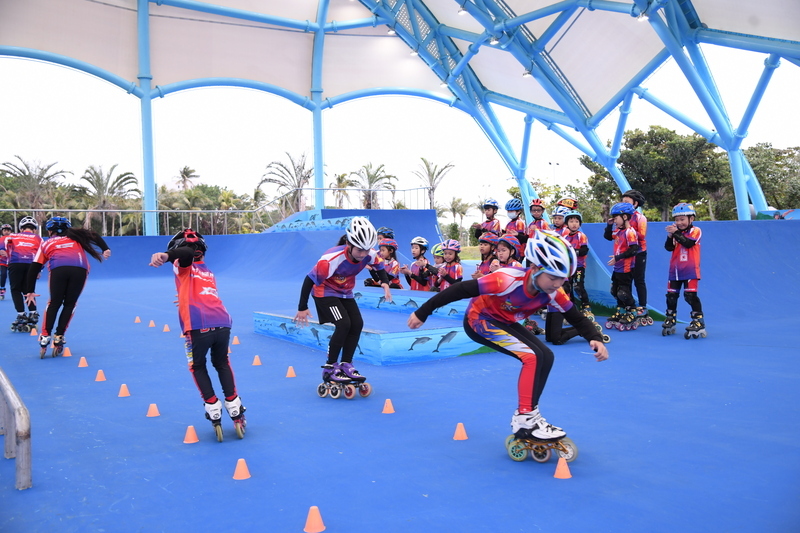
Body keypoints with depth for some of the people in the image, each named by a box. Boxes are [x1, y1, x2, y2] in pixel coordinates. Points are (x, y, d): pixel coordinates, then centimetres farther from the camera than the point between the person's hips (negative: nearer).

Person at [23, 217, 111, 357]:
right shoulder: (76, 236, 33)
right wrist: (105, 249, 10)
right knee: (70, 304, 14)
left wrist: (30, 291, 29)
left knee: (54, 303, 16)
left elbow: (34, 268, 27)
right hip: (80, 269, 0)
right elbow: (94, 236, 18)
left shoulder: (46, 244, 30)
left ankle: (45, 335, 9)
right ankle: (59, 337, 11)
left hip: (58, 269, 0)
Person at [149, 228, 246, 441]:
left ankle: (214, 413, 16)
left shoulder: (184, 266, 12)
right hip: (223, 323, 5)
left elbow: (185, 252, -12)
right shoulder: (208, 272, 28)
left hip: (199, 326, -5)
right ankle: (235, 410, 26)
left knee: (198, 367, 22)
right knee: (222, 364, 29)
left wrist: (164, 256, -32)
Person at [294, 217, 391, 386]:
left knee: (357, 324, -8)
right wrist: (302, 308, -21)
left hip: (345, 293, 6)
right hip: (325, 292, -6)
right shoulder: (332, 259, -36)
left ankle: (346, 365, 6)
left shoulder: (370, 254, -20)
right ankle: (329, 369, -9)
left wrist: (385, 283, -17)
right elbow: (310, 280, -27)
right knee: (343, 324, -21)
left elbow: (379, 266, 3)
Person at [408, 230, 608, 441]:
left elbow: (576, 317, -4)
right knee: (532, 356, -22)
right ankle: (525, 420, -17)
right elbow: (461, 290, -33)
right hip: (479, 321, -7)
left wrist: (595, 339, -24)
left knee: (546, 356, -5)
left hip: (505, 323, 7)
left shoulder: (552, 293, -16)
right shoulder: (508, 280, -36)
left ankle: (527, 415, 3)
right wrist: (423, 313, -29)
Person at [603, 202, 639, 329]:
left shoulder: (630, 232, -19)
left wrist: (618, 257, -25)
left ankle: (632, 314, 10)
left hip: (626, 269, -10)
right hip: (617, 268, 10)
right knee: (616, 291, 17)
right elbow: (607, 236, 25)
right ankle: (620, 312, 29)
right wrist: (609, 225, 9)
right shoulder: (618, 231, 8)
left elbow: (633, 250, -25)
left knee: (624, 293, -3)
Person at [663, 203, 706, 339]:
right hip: (675, 270, 5)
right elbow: (669, 247, -3)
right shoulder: (676, 232, 7)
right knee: (671, 296, 10)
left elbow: (688, 243, -22)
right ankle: (670, 320, 23)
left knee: (690, 295, -10)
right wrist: (670, 236, -18)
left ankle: (698, 320, -2)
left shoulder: (695, 231, -5)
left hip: (690, 270, -5)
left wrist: (676, 233, -25)